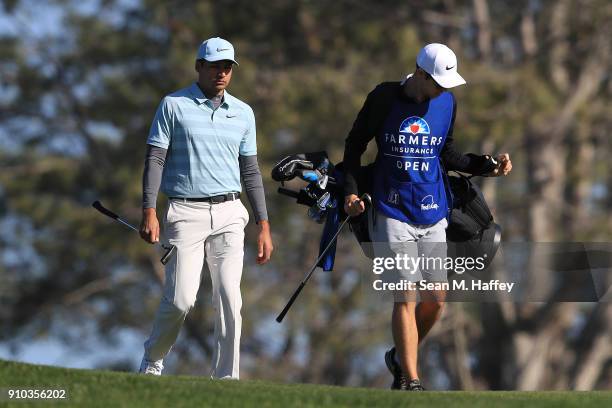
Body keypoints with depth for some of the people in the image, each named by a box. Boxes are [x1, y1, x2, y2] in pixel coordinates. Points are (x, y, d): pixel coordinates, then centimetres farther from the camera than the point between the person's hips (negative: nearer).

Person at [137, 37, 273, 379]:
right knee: (181, 299, -11)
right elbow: (155, 159, -3)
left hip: (229, 214, 3)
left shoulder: (243, 113, 12)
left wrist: (264, 226, 10)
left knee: (230, 300, -5)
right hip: (186, 213, -3)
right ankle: (153, 361, 13)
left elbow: (251, 171, 15)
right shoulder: (174, 106, 1)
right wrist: (149, 212, -13)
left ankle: (227, 379, -1)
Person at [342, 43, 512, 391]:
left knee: (436, 299, 4)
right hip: (392, 214, -4)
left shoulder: (447, 102, 5)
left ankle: (401, 356, 28)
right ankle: (410, 380, -10)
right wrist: (351, 191, -6)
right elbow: (355, 144, 4)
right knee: (406, 298, -11)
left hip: (433, 215, 4)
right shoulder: (384, 97, -6)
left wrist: (486, 166, 4)